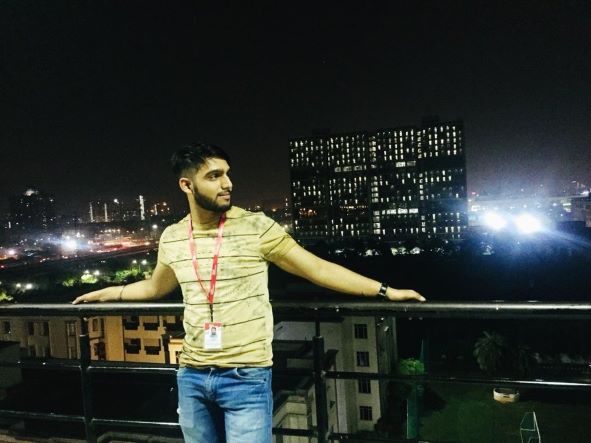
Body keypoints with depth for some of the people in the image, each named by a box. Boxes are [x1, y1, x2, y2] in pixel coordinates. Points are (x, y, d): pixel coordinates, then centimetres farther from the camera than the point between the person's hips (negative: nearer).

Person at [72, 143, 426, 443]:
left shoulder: (256, 227, -11)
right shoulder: (171, 237, 1)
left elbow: (316, 268, -9)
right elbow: (156, 286, 21)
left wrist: (384, 291, -12)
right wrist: (107, 292, 26)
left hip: (247, 377, -4)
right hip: (192, 376, 4)